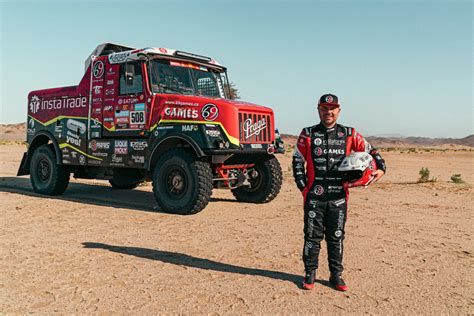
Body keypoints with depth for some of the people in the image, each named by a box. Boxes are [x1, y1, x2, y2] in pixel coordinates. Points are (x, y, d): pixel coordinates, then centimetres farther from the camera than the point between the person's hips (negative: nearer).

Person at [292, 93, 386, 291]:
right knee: (312, 236, 6)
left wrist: (380, 168, -5)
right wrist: (303, 186, -2)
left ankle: (336, 275, 25)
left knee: (336, 237, 11)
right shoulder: (308, 134, 4)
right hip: (314, 196, -1)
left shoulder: (349, 134, 8)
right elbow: (298, 161, 5)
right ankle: (310, 274, 20)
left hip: (339, 196, 1)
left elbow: (369, 151, 13)